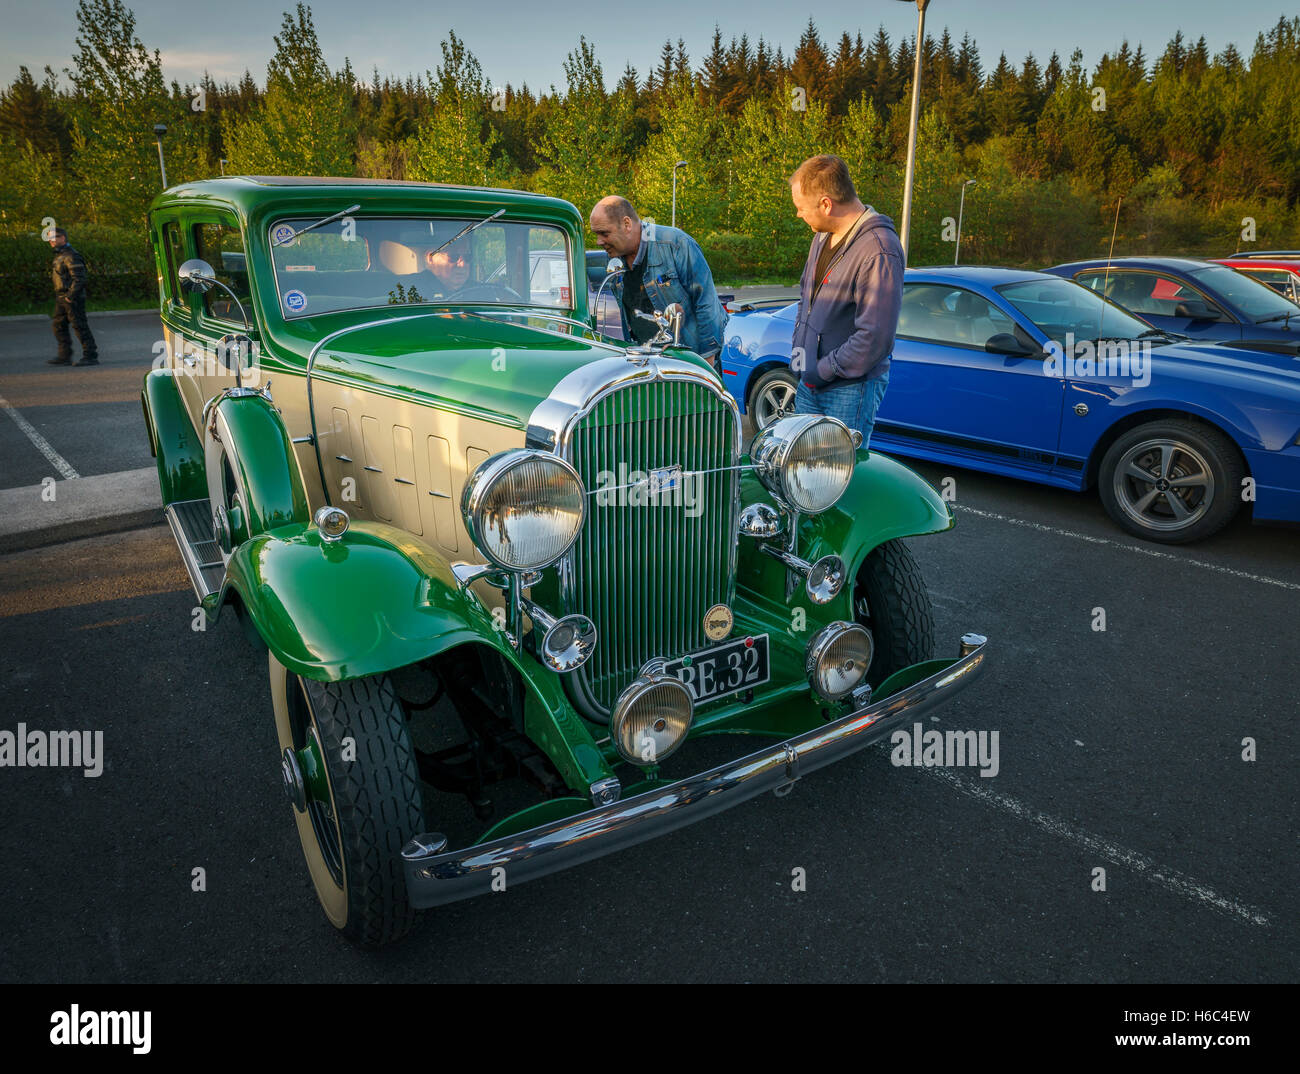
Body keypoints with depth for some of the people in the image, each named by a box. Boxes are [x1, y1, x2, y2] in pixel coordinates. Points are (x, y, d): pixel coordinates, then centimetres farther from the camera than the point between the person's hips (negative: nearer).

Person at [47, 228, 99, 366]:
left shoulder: (70, 256, -14)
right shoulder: (59, 255, 18)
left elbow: (79, 278, -21)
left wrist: (71, 295, -23)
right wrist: (59, 296, 20)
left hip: (72, 299, -10)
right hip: (61, 298, 10)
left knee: (80, 326, -7)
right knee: (58, 326, 10)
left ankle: (91, 356, -3)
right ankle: (65, 357, 14)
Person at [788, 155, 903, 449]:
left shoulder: (879, 252, -22)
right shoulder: (824, 235, 7)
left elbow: (875, 337, -25)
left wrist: (823, 370, -17)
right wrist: (798, 347, 11)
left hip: (851, 388, -8)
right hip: (810, 381, 8)